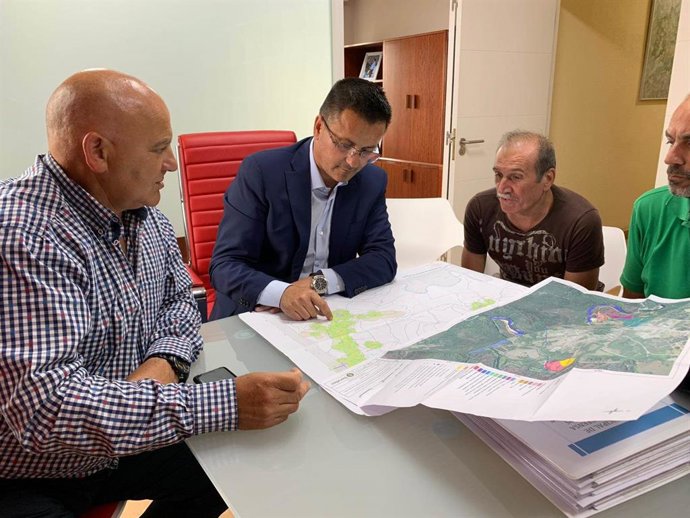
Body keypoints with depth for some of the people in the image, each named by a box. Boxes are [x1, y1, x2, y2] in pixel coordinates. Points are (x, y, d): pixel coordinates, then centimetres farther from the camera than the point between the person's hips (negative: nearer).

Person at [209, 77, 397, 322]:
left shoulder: (373, 182, -1)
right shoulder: (261, 171, -14)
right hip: (253, 316, -2)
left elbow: (384, 259, -3)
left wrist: (320, 282, -20)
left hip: (329, 316, 3)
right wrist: (281, 293, -35)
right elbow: (224, 265, -16)